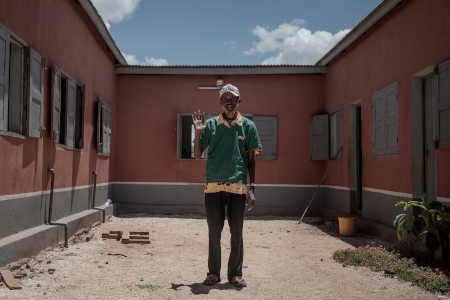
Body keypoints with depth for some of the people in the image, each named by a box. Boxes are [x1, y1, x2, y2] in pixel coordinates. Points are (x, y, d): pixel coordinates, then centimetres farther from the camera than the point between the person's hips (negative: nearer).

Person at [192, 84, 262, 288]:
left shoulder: (248, 126, 4)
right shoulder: (211, 124, 4)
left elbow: (251, 159, 6)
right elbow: (197, 155, 7)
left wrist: (252, 187, 0)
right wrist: (198, 132, -8)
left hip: (238, 186, 0)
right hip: (213, 186, 1)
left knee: (236, 232, 6)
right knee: (214, 231, 7)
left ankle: (235, 273, 17)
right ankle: (213, 272, 18)